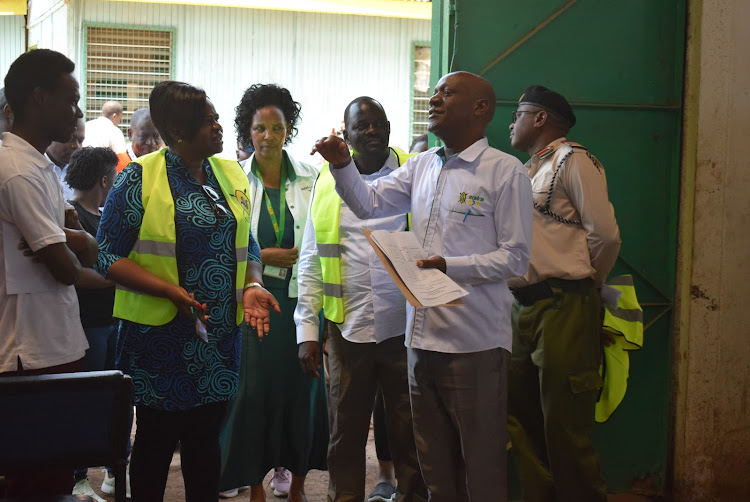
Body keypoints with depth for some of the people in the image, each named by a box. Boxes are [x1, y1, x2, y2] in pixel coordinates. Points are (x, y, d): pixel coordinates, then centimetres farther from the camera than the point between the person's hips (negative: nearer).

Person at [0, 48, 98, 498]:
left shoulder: (39, 165, 15)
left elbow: (90, 252, 14)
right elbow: (67, 269, -19)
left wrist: (75, 239, -9)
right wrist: (72, 245, 3)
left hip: (56, 347, 10)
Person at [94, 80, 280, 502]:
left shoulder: (232, 175, 10)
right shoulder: (140, 178, -8)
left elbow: (246, 245, 17)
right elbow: (109, 255, -10)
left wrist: (253, 286, -4)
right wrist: (170, 290, -21)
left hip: (220, 335, 5)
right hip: (161, 335, -5)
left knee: (206, 438, 12)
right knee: (157, 440, 4)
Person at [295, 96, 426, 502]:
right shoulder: (328, 183, 7)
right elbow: (311, 263, 9)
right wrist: (306, 330, 3)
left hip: (405, 328, -2)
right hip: (347, 328, 2)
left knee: (408, 430, 7)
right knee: (346, 430, 10)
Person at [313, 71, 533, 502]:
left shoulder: (506, 172, -7)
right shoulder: (422, 166, 14)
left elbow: (516, 257, -10)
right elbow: (369, 204, 14)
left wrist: (448, 267, -20)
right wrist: (343, 165, -3)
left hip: (475, 344, -6)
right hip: (423, 337, 7)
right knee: (435, 466, 16)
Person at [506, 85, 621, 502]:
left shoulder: (573, 161, -5)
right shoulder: (529, 172, 21)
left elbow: (606, 234, -12)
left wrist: (583, 284, 2)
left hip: (563, 309, -9)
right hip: (525, 309, 9)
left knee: (565, 428, -6)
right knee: (523, 421, 12)